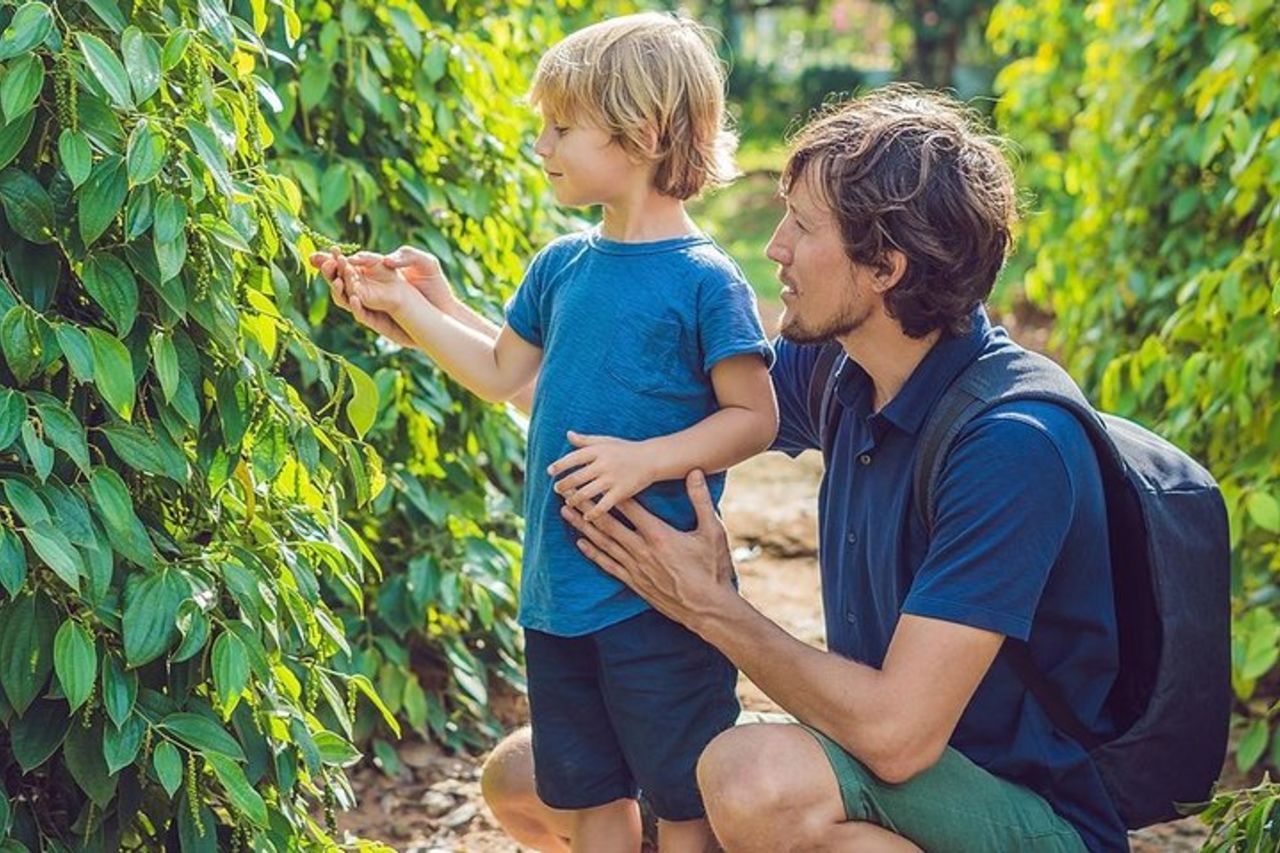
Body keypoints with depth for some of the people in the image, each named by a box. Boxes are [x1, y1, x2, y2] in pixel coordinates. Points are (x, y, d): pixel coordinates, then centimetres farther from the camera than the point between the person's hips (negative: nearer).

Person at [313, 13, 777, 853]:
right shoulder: (560, 266, 7)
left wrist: (647, 459, -21)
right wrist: (406, 309, 15)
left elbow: (755, 417, -11)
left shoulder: (705, 281, -13)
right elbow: (503, 372, 20)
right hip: (558, 589, 7)